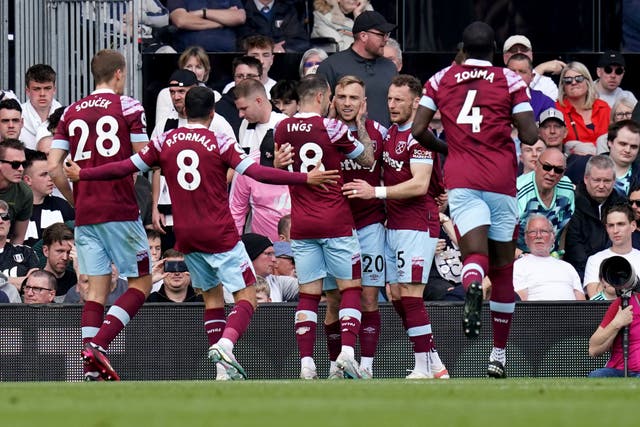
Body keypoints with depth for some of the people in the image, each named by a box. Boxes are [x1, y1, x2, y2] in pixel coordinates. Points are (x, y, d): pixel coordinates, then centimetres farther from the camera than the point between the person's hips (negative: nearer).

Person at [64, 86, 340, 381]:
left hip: (185, 235, 5)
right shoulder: (220, 143, -7)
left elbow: (125, 167, 6)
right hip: (220, 234, -4)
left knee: (212, 295, 17)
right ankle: (225, 344, -29)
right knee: (246, 295, -2)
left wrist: (81, 175, 19)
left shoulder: (164, 142, 3)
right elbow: (256, 172, -15)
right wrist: (305, 179, -15)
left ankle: (223, 368, 8)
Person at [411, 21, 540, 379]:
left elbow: (418, 130, 4)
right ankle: (499, 356, 15)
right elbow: (530, 136, -3)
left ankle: (472, 285, -48)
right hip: (501, 180, 0)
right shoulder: (510, 81, 2)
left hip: (461, 178, 0)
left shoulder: (441, 80, 8)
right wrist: (531, 128, 21)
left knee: (476, 253, -8)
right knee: (503, 268, 11)